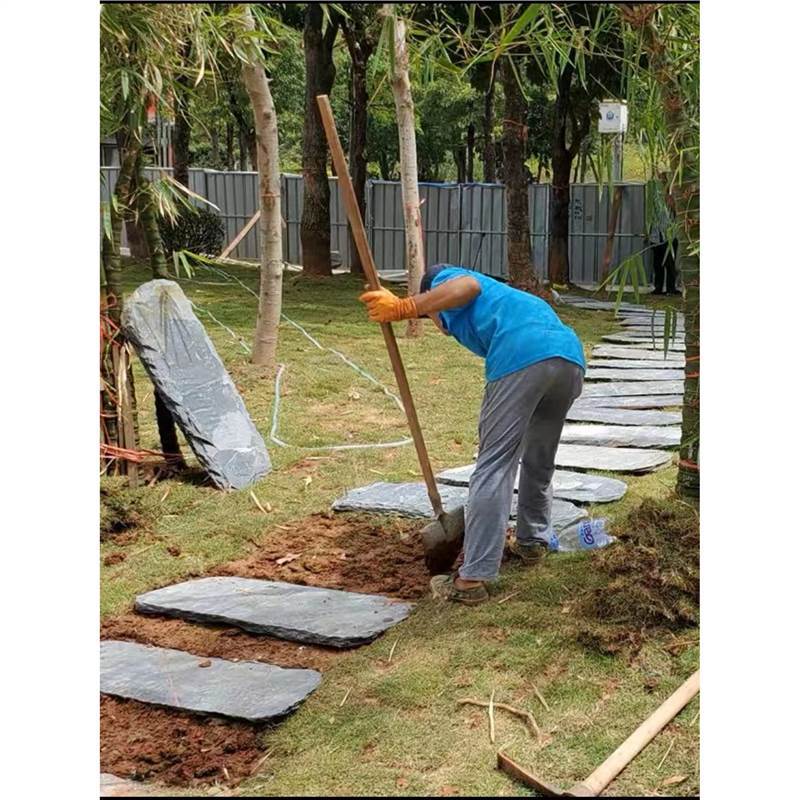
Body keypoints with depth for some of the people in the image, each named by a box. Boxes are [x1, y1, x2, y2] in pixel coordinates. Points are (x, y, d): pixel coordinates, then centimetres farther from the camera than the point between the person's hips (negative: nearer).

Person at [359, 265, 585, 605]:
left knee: (493, 466, -5)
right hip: (571, 358, 8)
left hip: (522, 356, -8)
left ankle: (472, 579, -5)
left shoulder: (444, 279, 24)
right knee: (539, 461, 26)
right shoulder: (498, 301, 43)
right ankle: (532, 542, 43)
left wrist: (404, 307, -5)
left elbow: (468, 286, -5)